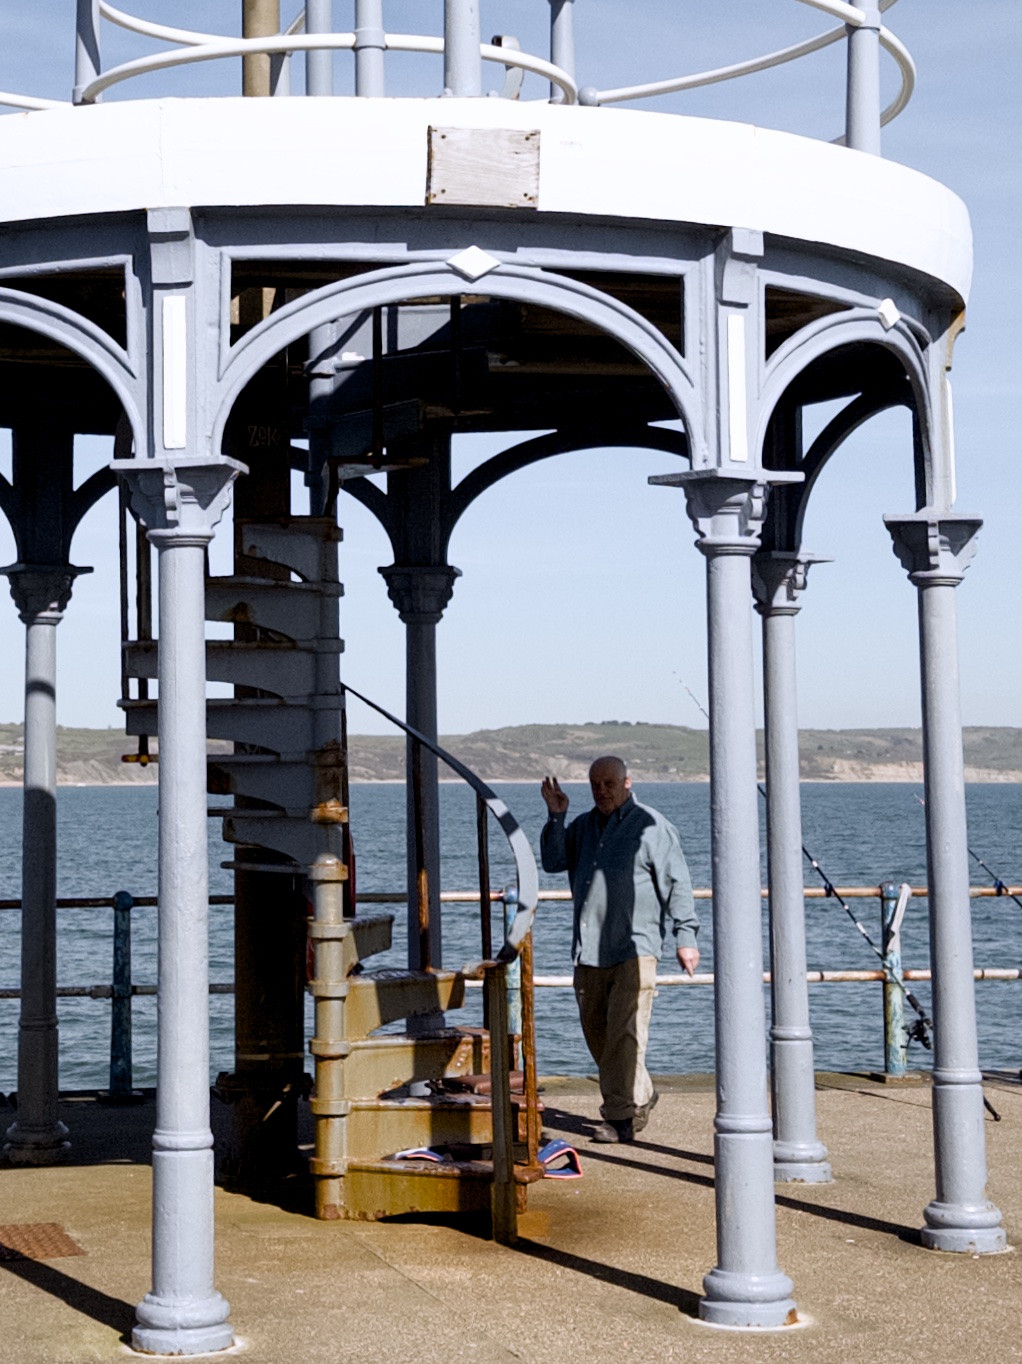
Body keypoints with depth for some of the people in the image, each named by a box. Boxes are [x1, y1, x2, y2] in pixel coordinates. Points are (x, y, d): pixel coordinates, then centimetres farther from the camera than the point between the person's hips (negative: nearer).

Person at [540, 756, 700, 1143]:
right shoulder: (582, 826, 16)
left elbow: (677, 884, -2)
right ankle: (640, 1095, 30)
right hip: (589, 950, 6)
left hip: (634, 948, -6)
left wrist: (685, 936, -7)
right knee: (596, 1034, 11)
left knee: (624, 1035, -10)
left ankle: (621, 1118, -8)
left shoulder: (651, 826, -1)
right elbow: (553, 862, 6)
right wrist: (555, 816, -4)